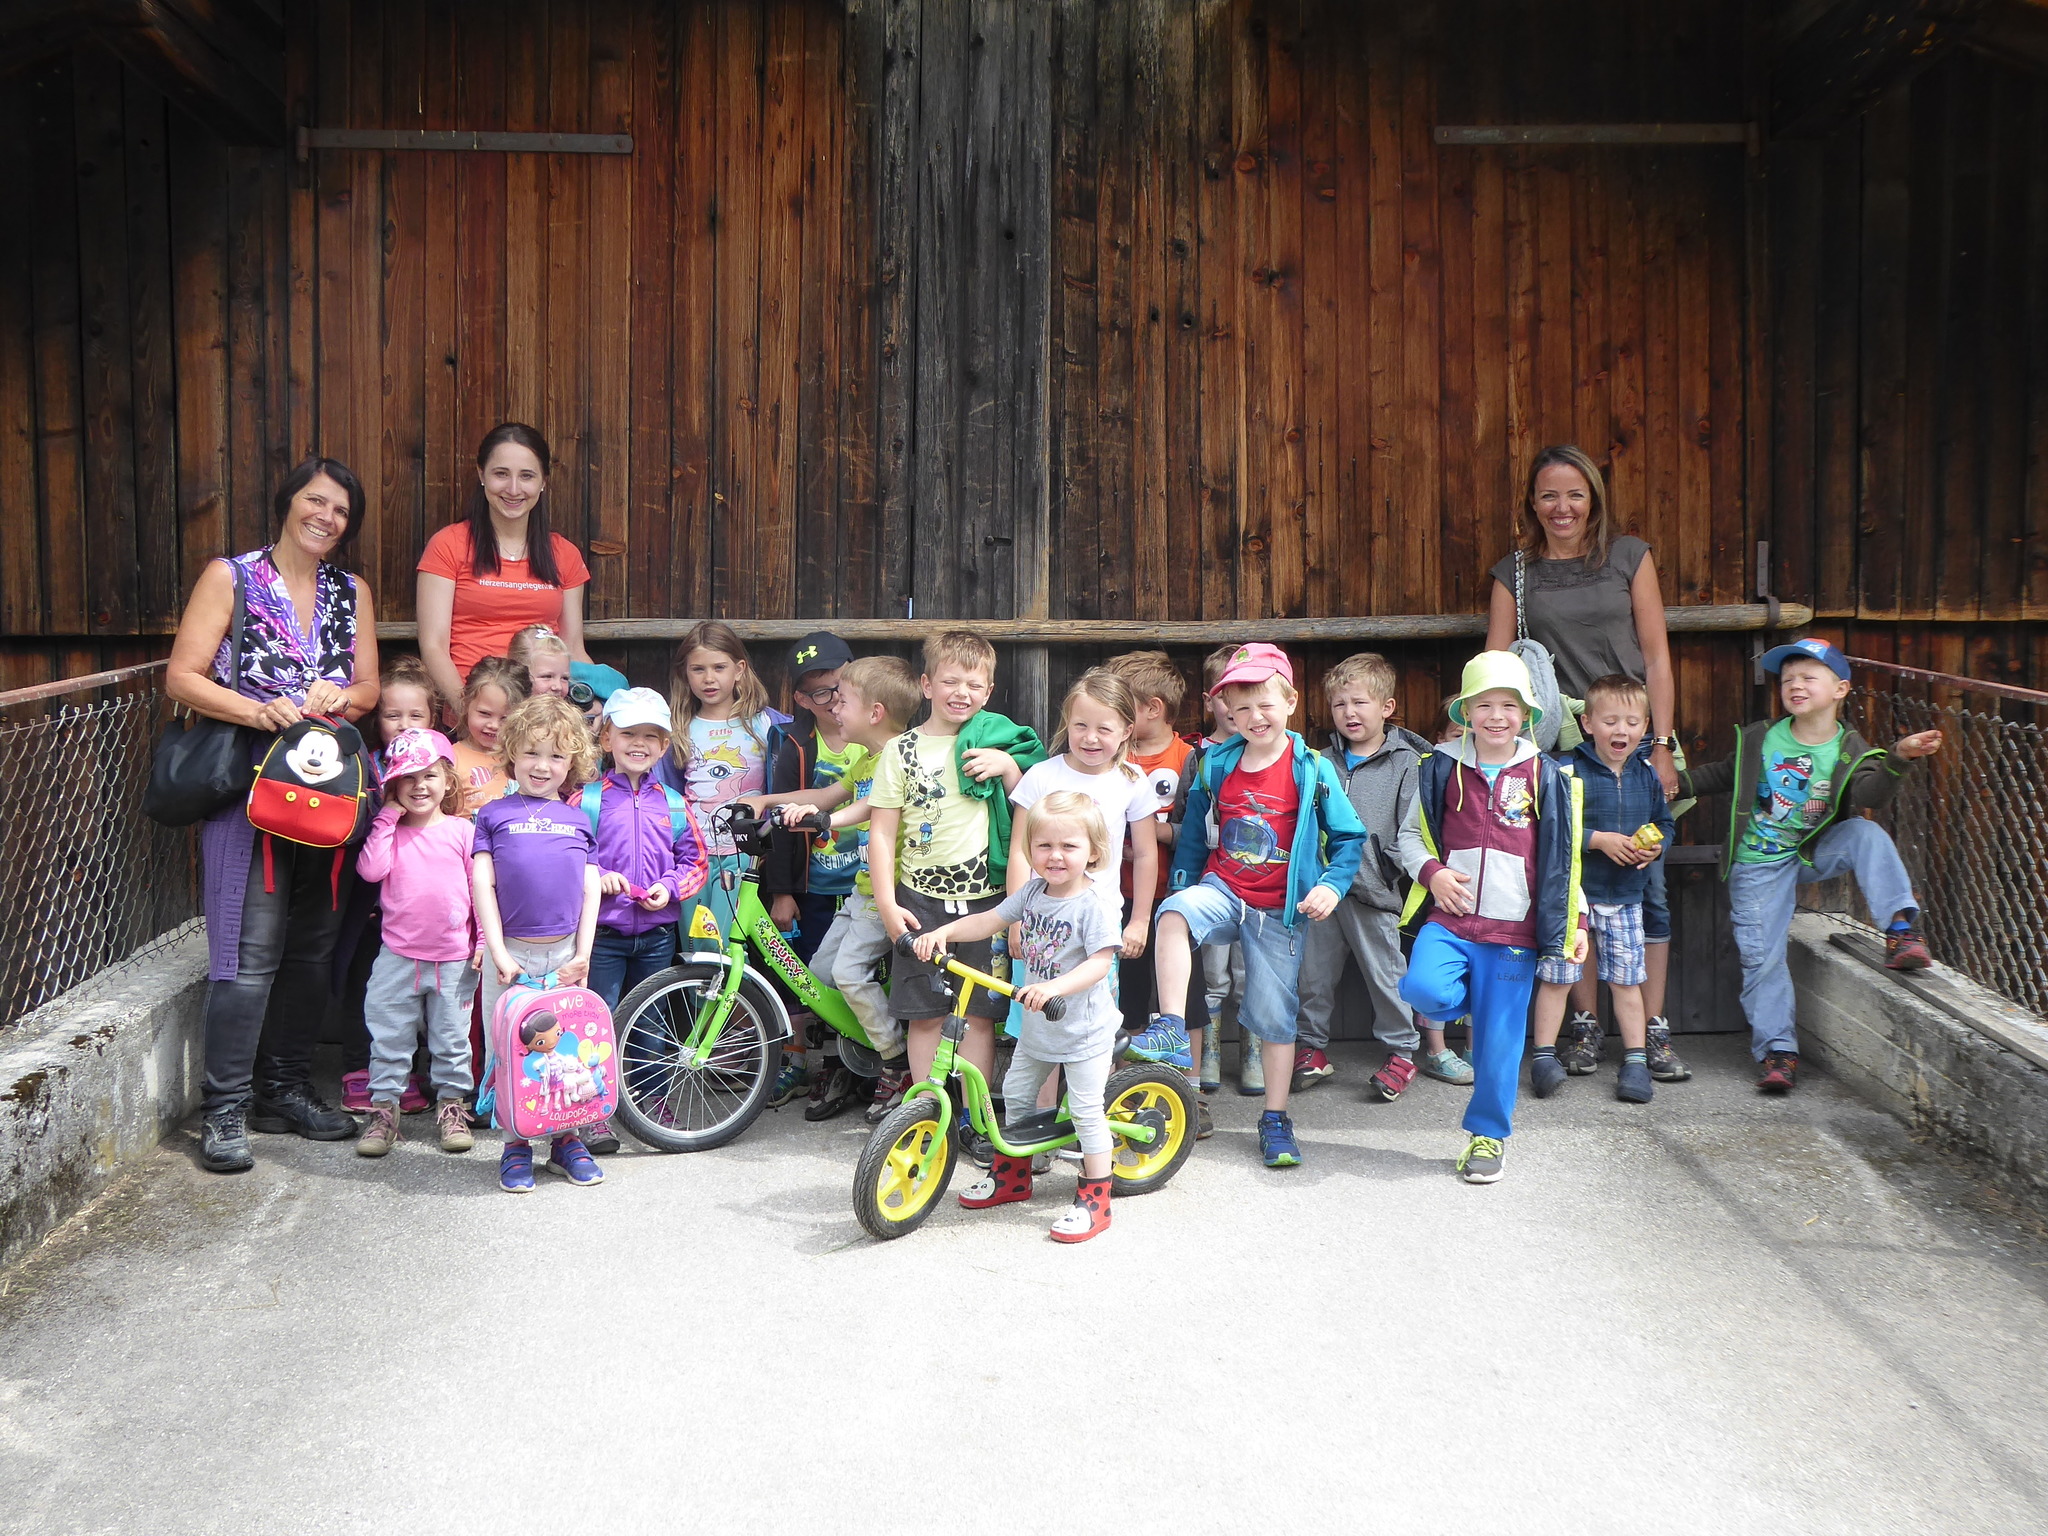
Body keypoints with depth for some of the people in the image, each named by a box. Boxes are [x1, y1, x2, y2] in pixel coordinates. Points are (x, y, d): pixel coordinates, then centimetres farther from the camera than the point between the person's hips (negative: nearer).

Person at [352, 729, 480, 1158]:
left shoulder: (462, 830, 2)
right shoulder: (389, 830, 4)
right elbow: (370, 869, -14)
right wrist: (388, 817, -9)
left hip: (454, 957, 0)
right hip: (398, 956, 1)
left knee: (451, 1038, 10)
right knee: (389, 1037, 6)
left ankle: (451, 1103, 22)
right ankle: (384, 1107, 16)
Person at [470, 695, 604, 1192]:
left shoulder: (578, 819, 11)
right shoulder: (494, 814, 5)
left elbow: (591, 889, 8)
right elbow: (482, 884, -1)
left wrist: (582, 954, -1)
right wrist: (498, 951, -9)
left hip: (565, 952, 2)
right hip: (511, 951, -2)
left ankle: (567, 1139, 18)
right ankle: (515, 1146, 12)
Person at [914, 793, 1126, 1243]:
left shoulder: (1093, 905, -20)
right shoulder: (1032, 892, 0)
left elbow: (1100, 962, -28)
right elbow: (988, 920, 4)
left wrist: (1054, 988, -41)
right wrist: (942, 933, -11)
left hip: (1083, 1030, -8)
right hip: (1037, 1027, 8)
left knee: (1086, 1109, -4)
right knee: (1015, 1096, 18)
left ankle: (1094, 1198, 7)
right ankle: (1012, 1176, 36)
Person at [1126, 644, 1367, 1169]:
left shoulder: (1313, 770, -5)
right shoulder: (1216, 766, 3)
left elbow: (1348, 837, 0)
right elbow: (1194, 834, 13)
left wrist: (1332, 886, -14)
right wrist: (1183, 883, 4)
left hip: (1279, 910, -1)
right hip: (1222, 890, 2)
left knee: (1275, 1015, 5)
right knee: (1174, 914, -32)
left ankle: (1275, 1121, 19)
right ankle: (1172, 1032, -29)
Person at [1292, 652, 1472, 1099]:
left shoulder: (1405, 763, -1)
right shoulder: (1322, 762, 11)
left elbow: (1410, 830, -5)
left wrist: (1388, 866, -15)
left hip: (1372, 892, -4)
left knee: (1385, 973, 4)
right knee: (1313, 970, 9)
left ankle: (1402, 1050, 17)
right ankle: (1312, 1047, 23)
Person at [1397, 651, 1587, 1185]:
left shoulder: (1544, 777, 5)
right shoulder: (1443, 769, 3)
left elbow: (1563, 858, 12)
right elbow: (1410, 834, 11)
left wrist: (1576, 920, 6)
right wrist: (1431, 872, -8)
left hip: (1513, 928, 0)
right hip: (1448, 919, 0)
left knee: (1498, 1043, 3)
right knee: (1422, 989, -27)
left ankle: (1488, 1134, 23)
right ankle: (1482, 1002, 8)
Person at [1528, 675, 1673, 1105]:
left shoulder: (1648, 776, 6)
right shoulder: (1569, 771, -10)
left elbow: (1665, 824, 17)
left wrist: (1656, 847, -5)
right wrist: (1598, 840, -20)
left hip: (1625, 896, 4)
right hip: (1570, 892, -4)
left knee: (1627, 979, 9)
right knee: (1556, 977, 2)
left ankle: (1636, 1060, 18)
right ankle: (1545, 1055, 13)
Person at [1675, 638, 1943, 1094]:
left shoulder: (1849, 749, -6)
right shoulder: (1759, 739, -1)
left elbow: (1869, 793, -25)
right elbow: (1723, 774, 15)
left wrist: (1899, 758, -42)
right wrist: (1681, 783, 0)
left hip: (1815, 853, 0)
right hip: (1759, 864, 1)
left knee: (1865, 833, -29)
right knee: (1761, 954, -8)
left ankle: (1902, 926, -31)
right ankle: (1777, 1050, -1)